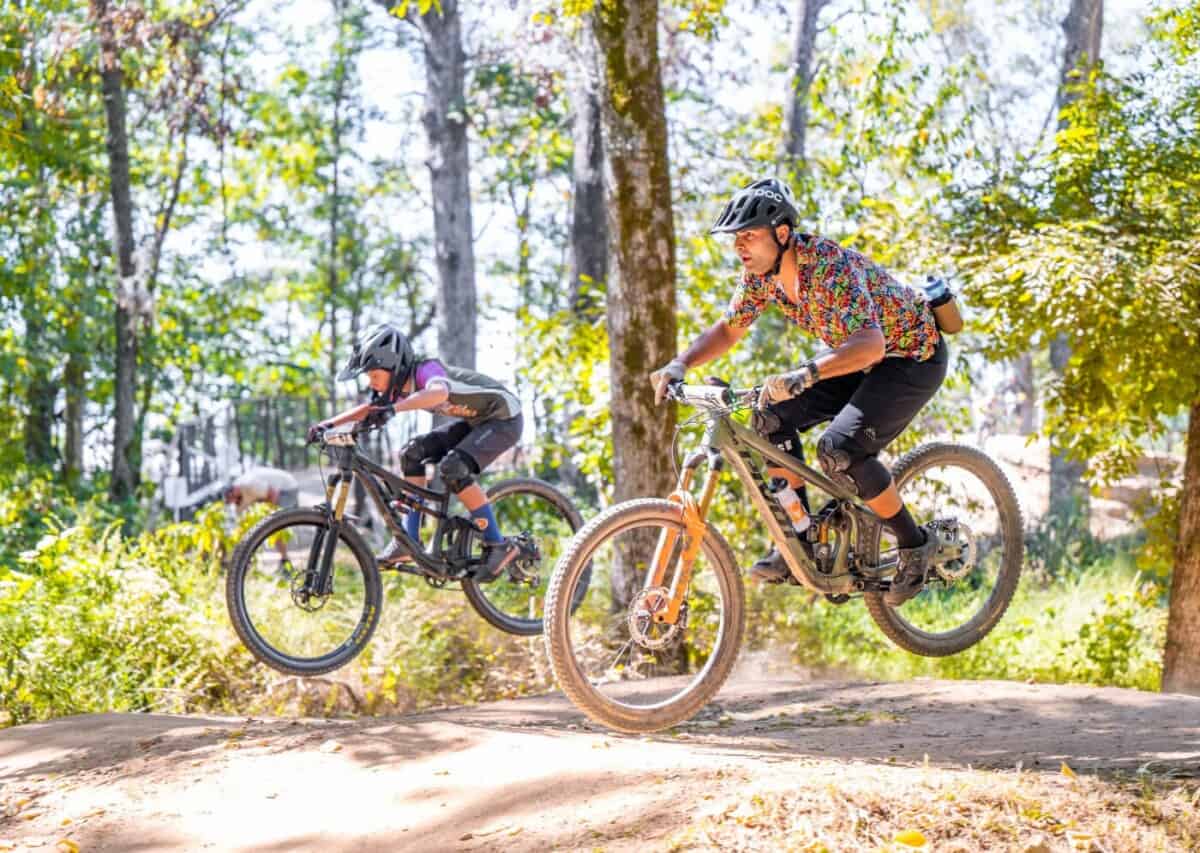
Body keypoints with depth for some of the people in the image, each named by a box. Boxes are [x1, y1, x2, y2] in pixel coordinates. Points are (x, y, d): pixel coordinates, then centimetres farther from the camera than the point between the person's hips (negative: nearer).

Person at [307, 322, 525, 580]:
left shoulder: (426, 370, -29)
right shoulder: (400, 386, -3)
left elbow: (439, 392, -53)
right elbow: (369, 409, 8)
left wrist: (393, 408, -66)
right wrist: (329, 423, -6)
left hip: (504, 419, -9)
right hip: (474, 421, 9)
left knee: (452, 468, -28)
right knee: (412, 454, -4)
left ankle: (498, 546, -17)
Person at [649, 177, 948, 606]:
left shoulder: (830, 266, -32)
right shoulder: (760, 273, -9)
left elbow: (870, 344, -44)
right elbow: (727, 330, 3)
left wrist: (805, 374, -58)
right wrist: (680, 364, -15)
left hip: (912, 357, -8)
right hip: (855, 356, 8)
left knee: (839, 449, -26)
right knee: (773, 416, -8)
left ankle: (914, 543, -4)